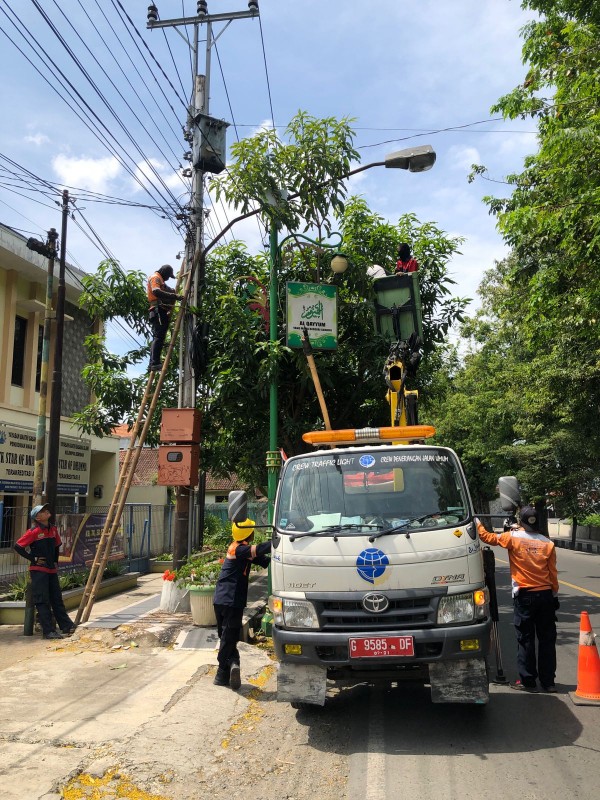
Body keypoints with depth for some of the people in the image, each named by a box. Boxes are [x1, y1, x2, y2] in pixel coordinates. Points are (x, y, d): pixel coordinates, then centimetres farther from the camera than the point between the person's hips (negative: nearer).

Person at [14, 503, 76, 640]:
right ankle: (49, 631, 0)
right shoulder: (34, 532, -13)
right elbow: (18, 546, -12)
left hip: (52, 570, 6)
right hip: (38, 571, -6)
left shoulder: (53, 529, 7)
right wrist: (33, 559, -11)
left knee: (57, 599, 10)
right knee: (42, 601, -3)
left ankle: (67, 626, 14)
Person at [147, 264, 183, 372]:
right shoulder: (155, 277, -1)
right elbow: (156, 291, -19)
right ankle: (155, 363, -27)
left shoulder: (160, 280, 32)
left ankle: (153, 363, 9)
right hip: (159, 310, -11)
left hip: (160, 312, 11)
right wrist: (174, 296, -26)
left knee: (157, 337, 9)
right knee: (159, 336, -18)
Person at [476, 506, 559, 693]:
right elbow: (553, 572, 4)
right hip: (546, 595, 3)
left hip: (524, 596, -3)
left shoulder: (512, 537, -7)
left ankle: (528, 681, 8)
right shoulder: (547, 543, 0)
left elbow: (486, 537, 2)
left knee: (525, 639, 4)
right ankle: (548, 681, 15)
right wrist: (555, 594, 13)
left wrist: (476, 522, 17)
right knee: (547, 639, 9)